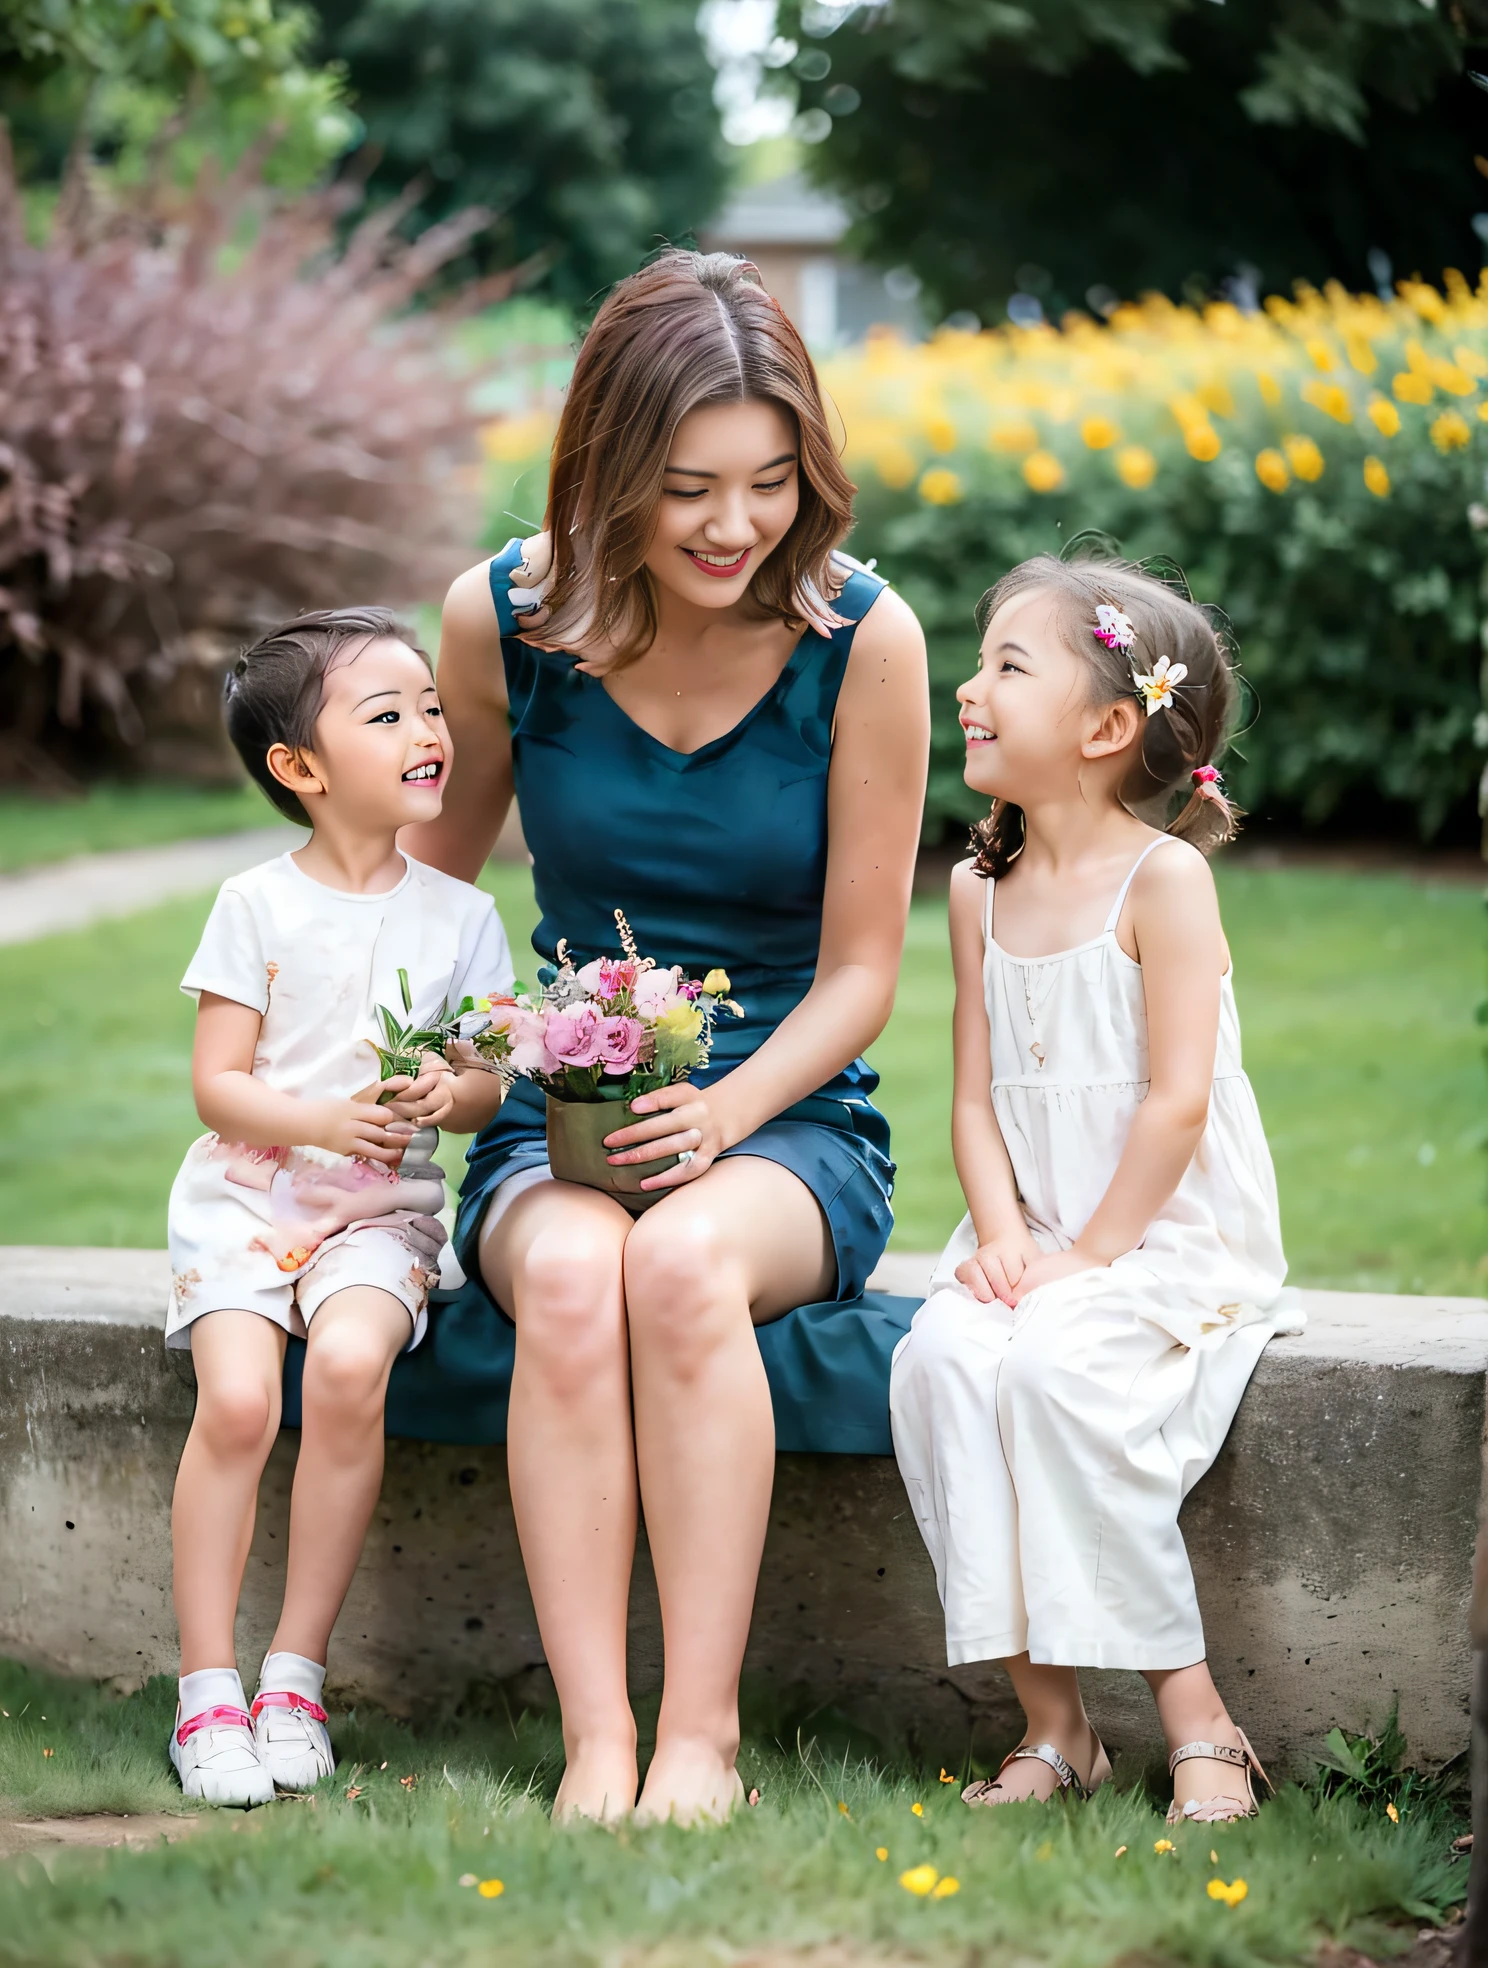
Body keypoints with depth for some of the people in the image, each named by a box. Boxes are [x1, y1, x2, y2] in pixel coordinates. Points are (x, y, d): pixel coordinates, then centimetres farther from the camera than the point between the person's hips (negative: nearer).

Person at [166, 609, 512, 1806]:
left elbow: (490, 1086, 8)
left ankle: (298, 1677, -16)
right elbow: (217, 1085, -2)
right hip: (245, 1194, -1)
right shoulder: (258, 905, 1)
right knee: (237, 1394, -26)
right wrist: (323, 1119, -19)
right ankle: (207, 1692, -14)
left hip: (380, 1209, 1)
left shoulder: (458, 914, 7)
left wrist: (449, 1095, -15)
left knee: (349, 1364, -29)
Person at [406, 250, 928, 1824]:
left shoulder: (862, 637, -8)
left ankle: (702, 1737, -30)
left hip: (790, 1121, -1)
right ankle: (595, 1742, -33)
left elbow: (860, 970, -3)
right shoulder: (500, 618, -3)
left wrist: (723, 1110, -20)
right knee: (570, 1278, -35)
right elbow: (435, 868, 16)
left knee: (686, 1262, -36)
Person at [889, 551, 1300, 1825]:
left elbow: (1177, 1102, -13)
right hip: (1038, 1241, 5)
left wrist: (1089, 1255, -17)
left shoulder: (1162, 877, -7)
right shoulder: (981, 892, 12)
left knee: (1055, 1366, -32)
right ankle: (1051, 1725, -19)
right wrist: (1002, 1236, -9)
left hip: (1174, 1239, -5)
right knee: (940, 1357, -24)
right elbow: (978, 1100, 8)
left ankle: (1194, 1718, -20)